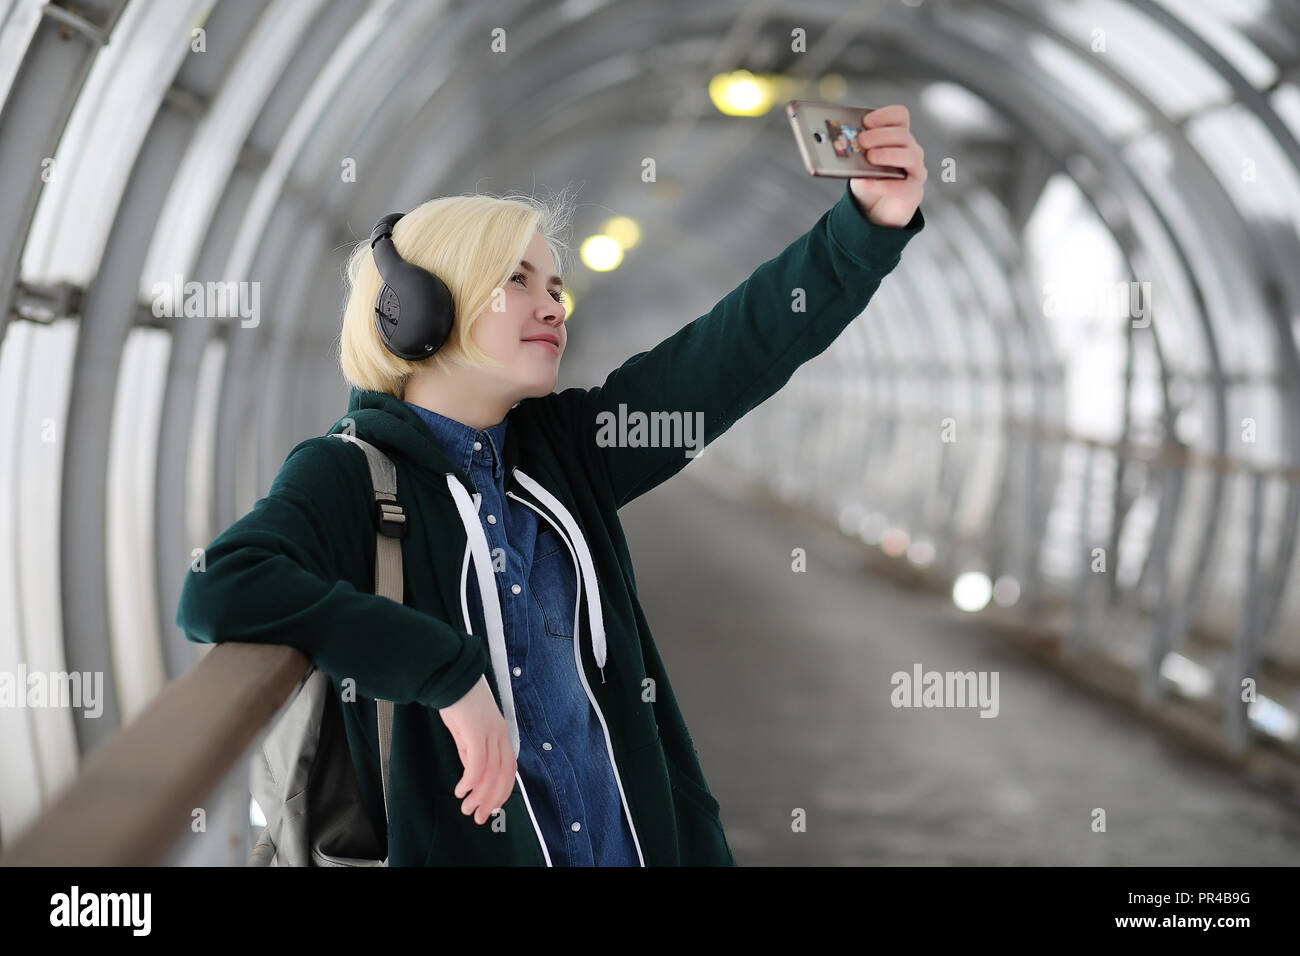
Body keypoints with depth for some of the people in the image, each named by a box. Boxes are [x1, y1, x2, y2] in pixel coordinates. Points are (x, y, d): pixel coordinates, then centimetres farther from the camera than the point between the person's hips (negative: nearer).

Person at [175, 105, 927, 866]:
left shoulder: (560, 444, 5)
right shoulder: (348, 474, -10)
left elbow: (738, 349, -2)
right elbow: (218, 592, -28)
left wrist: (872, 222, -14)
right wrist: (449, 673, -28)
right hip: (462, 845, -5)